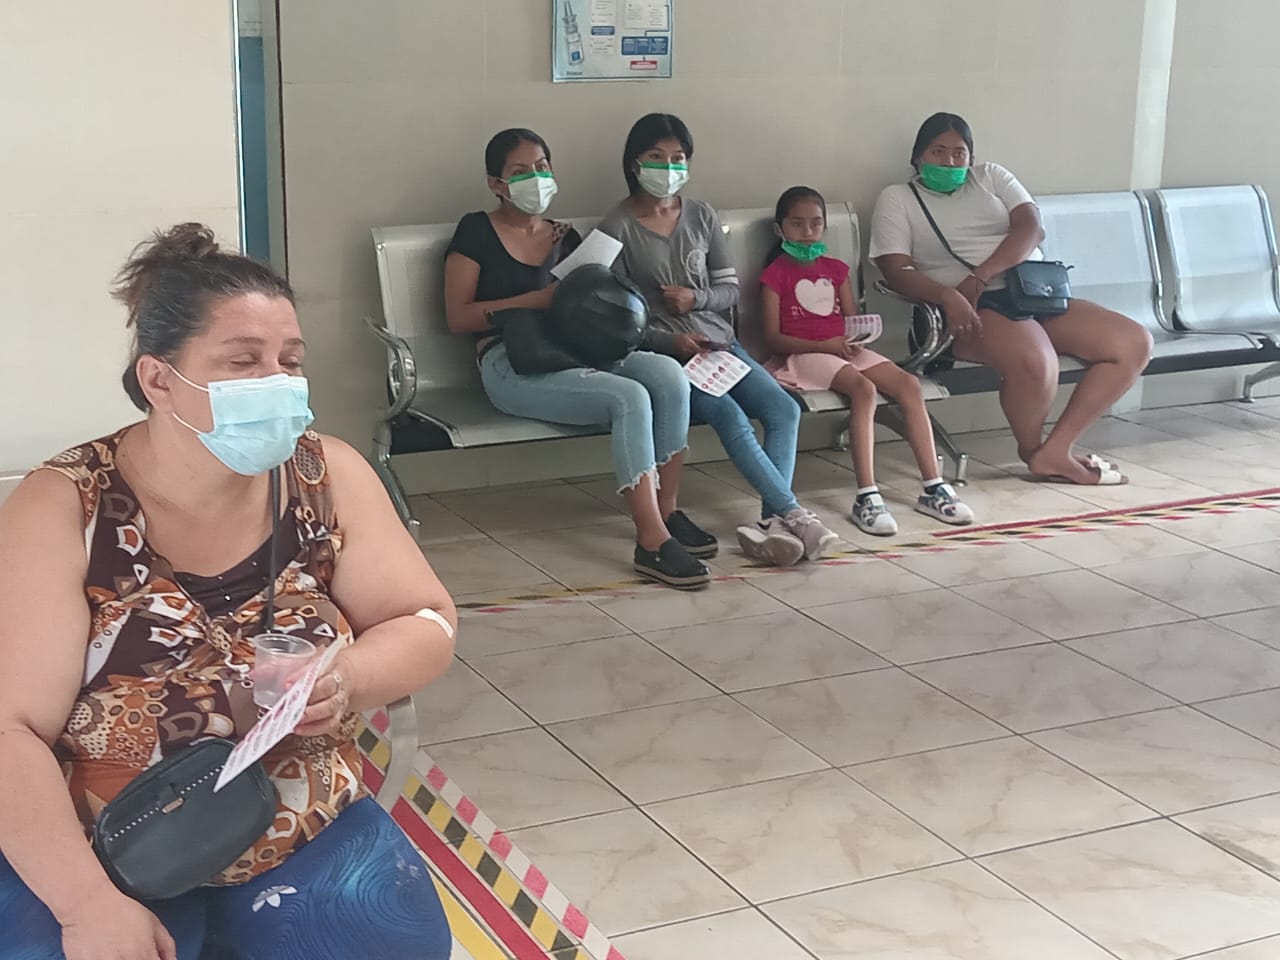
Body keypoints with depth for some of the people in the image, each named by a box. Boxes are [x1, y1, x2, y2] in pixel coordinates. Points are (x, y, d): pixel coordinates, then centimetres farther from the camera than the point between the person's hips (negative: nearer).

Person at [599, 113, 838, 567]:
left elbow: (730, 289, 14)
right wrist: (671, 341, -20)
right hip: (662, 350, -5)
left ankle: (773, 520, -24)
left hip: (716, 339, 5)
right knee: (731, 417, -29)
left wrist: (697, 299, -9)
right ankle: (794, 514, -25)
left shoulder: (701, 216, 11)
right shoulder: (618, 227, -4)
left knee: (784, 409, -19)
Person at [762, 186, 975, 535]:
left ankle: (934, 488, -17)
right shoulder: (776, 274, 2)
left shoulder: (835, 269, 19)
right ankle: (866, 498, -38)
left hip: (845, 349, 6)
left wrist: (855, 338, -8)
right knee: (864, 389, -34)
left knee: (909, 385, -17)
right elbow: (773, 337, -6)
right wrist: (824, 345, -16)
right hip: (803, 354, -6)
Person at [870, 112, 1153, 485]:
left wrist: (979, 277, -15)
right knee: (1034, 360, -38)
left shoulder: (990, 176, 19)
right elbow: (896, 270, -5)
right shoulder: (897, 198, 9)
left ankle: (1055, 450, -12)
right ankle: (1032, 449, -5)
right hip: (974, 308, -6)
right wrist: (948, 296, -25)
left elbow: (1031, 228, 2)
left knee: (1135, 343, -11)